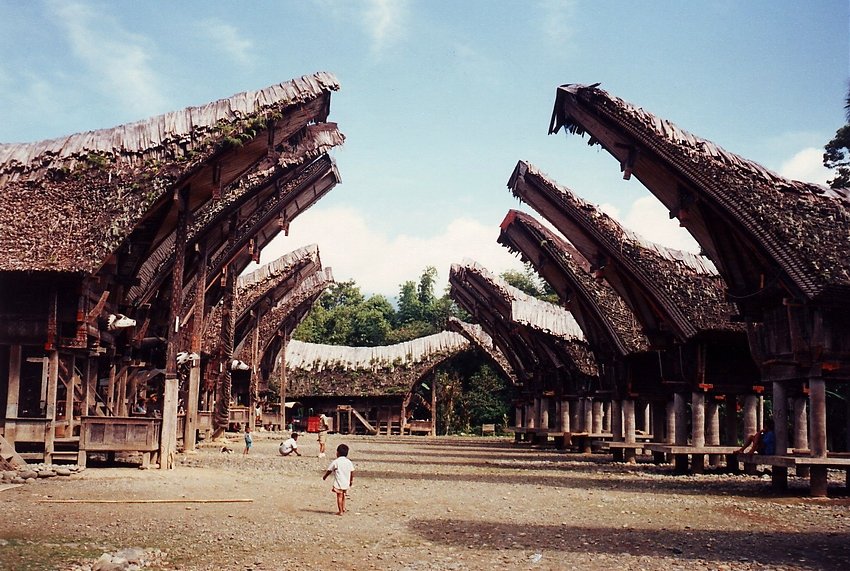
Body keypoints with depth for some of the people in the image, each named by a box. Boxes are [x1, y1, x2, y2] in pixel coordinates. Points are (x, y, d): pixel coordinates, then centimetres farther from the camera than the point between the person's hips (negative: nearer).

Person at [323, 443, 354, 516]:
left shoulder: (335, 461, -8)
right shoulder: (349, 462, 4)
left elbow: (329, 470, 0)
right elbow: (352, 472, 7)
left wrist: (324, 476, 17)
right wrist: (351, 480, 21)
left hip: (338, 483, -5)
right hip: (346, 483, 5)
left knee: (339, 496, -1)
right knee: (343, 496, 22)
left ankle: (340, 511, -1)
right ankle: (343, 508, 25)